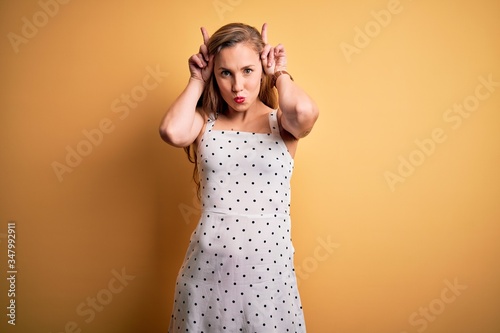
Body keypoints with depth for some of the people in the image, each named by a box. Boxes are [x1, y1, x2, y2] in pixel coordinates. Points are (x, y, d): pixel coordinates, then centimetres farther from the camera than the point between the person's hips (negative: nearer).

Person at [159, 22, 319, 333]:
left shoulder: (282, 123, 0)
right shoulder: (205, 122, 2)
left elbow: (305, 112, -25)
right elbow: (172, 132, -21)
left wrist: (280, 73, -5)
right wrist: (198, 81, -5)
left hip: (268, 266, 0)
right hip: (206, 266, 1)